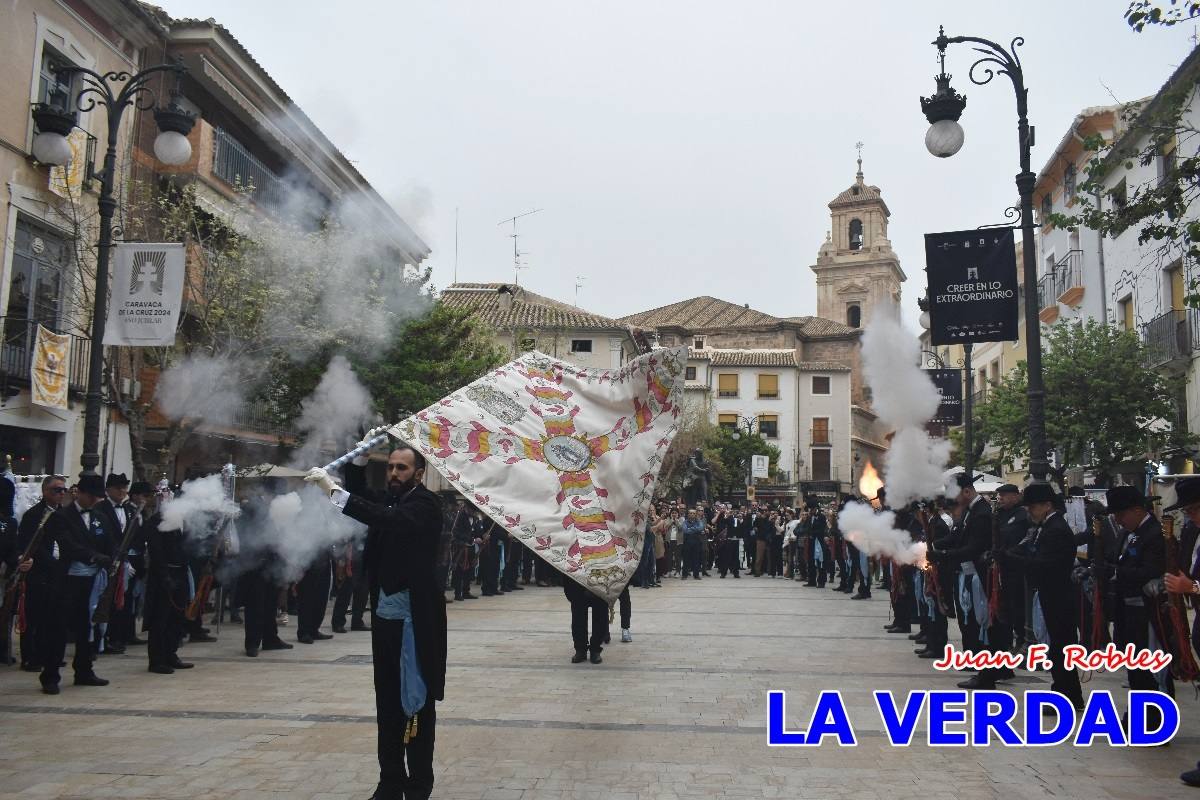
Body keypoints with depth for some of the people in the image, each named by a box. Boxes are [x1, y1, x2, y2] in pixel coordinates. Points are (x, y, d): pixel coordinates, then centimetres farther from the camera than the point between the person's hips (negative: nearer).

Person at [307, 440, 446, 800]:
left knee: (417, 703, 1)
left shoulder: (425, 503, -11)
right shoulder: (389, 500, 11)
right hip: (385, 615, 7)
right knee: (388, 703, 12)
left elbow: (390, 520, -28)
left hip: (415, 618, -7)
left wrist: (334, 489, -33)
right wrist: (362, 455, -1)